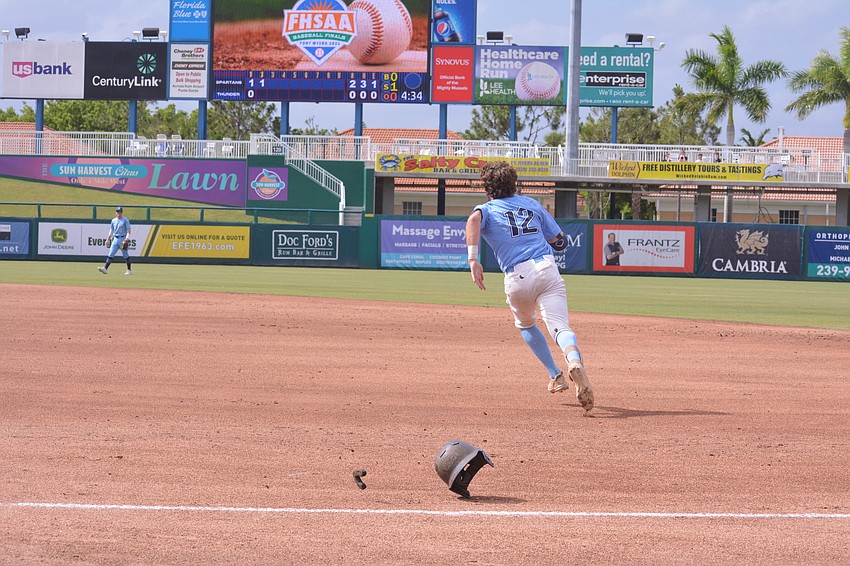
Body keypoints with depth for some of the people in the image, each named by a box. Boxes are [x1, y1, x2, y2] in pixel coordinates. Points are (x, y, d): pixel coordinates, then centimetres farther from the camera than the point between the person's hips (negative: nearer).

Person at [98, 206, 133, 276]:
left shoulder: (125, 220, -2)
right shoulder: (113, 220, 14)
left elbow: (128, 230, -7)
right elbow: (111, 231, 20)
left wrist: (127, 237, -23)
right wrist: (108, 239, 14)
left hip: (123, 239, -5)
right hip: (115, 239, 5)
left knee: (125, 255, 1)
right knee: (111, 254, -5)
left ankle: (129, 270, 12)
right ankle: (105, 268, -14)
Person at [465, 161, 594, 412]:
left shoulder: (487, 209, 12)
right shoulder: (531, 204, 21)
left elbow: (474, 220, -15)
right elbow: (560, 241, 22)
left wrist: (473, 260, -22)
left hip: (517, 278, -1)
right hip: (547, 268, 1)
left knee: (525, 324, 28)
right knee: (560, 326, -13)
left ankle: (556, 376, 27)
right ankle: (574, 361, -44)